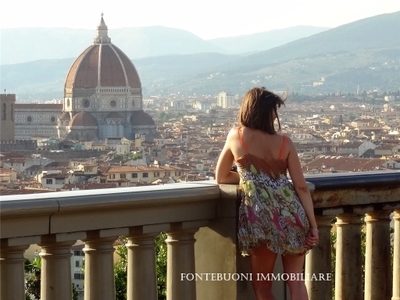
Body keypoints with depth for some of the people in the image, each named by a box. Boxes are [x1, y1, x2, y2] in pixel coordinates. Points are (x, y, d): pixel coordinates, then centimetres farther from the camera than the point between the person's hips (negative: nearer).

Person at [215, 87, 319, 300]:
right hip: (290, 213, 2)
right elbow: (301, 187, 2)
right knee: (295, 280, 10)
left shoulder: (235, 136, 5)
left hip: (260, 216, -2)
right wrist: (313, 225, 4)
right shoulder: (284, 142, 6)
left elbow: (221, 177, 16)